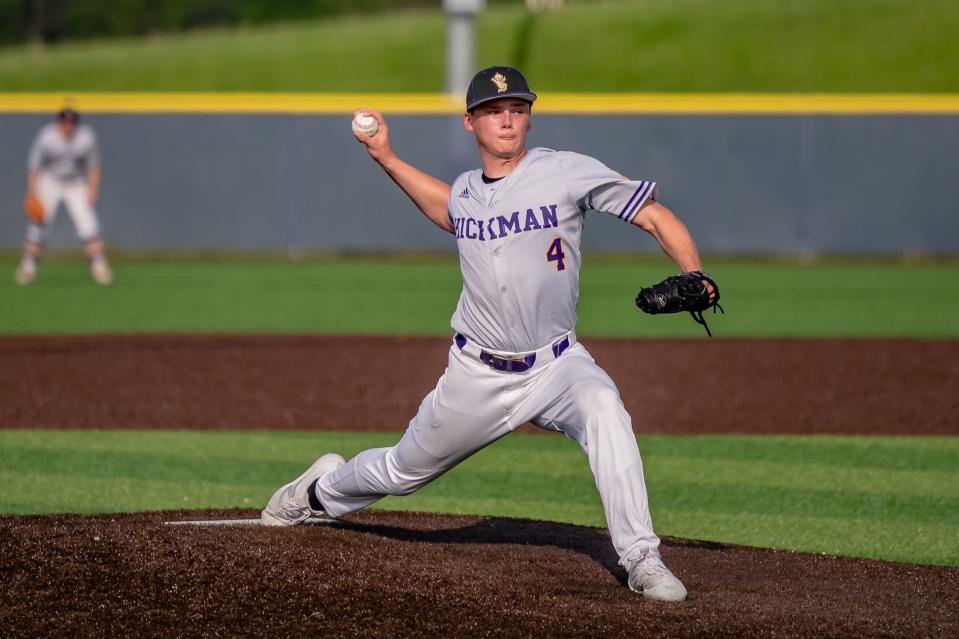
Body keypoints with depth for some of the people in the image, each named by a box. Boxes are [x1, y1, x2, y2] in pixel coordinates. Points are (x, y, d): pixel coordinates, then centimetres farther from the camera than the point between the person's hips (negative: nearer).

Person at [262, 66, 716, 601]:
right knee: (403, 471, 18)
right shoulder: (464, 191, 3)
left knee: (604, 410, -35)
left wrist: (694, 279, -31)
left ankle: (641, 559, -31)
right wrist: (386, 157, 23)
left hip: (555, 366, -3)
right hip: (478, 375, 3)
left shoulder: (567, 172, -12)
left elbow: (656, 216, -15)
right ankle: (324, 488, 51)